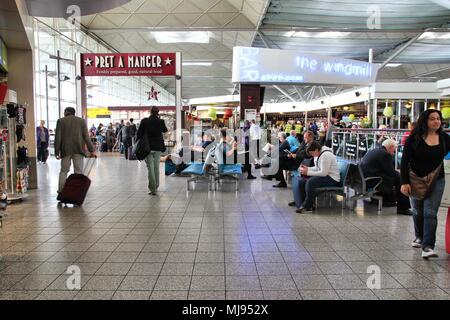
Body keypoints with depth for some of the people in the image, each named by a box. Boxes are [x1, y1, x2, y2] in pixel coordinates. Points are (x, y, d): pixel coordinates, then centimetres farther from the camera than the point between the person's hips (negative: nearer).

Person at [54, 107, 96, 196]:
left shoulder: (61, 121, 3)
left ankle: (61, 191, 8)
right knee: (78, 171, 3)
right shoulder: (81, 121, 7)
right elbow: (86, 136, 1)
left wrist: (57, 152, 2)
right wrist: (91, 150, 1)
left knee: (64, 170, 10)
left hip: (66, 149, 0)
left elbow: (58, 137, -1)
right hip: (78, 149, 0)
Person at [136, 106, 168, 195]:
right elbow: (165, 130, 17)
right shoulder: (161, 122, -3)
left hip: (148, 147, -2)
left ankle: (152, 189, -5)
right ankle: (156, 186, 22)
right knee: (156, 167, 15)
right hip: (158, 147, 2)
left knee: (150, 168, 0)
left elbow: (139, 134, -4)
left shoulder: (144, 121, -7)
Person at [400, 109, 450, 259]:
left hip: (436, 181, 1)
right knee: (418, 212, 15)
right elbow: (405, 161, -7)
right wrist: (405, 182, -13)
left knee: (430, 213, -7)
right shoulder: (414, 138, -7)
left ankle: (428, 246, -8)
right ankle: (419, 237, 38)